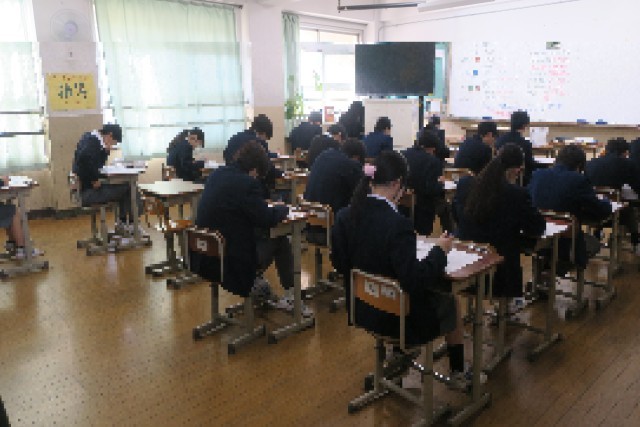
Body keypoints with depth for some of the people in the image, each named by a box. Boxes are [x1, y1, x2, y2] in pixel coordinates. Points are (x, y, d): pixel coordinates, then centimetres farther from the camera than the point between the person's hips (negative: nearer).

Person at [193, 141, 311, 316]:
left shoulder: (216, 175, 5)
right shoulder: (246, 183, -20)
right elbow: (267, 219, -16)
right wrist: (282, 208, 5)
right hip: (231, 261, -8)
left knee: (260, 234, 26)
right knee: (279, 239, 11)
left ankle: (254, 281, 37)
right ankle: (290, 295, 17)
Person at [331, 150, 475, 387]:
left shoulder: (345, 216, -9)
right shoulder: (397, 224, -29)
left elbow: (339, 264, 2)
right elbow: (414, 279, -28)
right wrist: (439, 250, -14)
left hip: (362, 310, 6)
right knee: (450, 301, 23)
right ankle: (457, 372, 38)